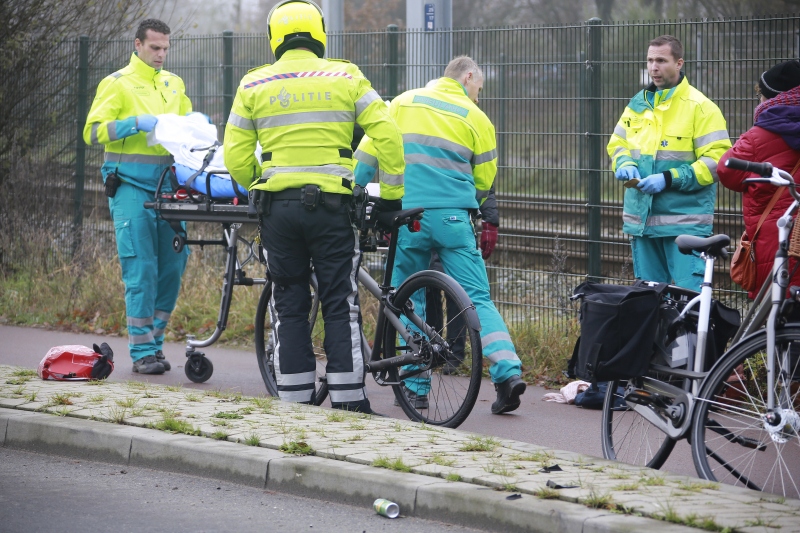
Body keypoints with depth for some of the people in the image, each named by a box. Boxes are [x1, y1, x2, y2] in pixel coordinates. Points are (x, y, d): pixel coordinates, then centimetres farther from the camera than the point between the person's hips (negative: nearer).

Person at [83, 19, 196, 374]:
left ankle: (154, 339, 16)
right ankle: (142, 352, -5)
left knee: (173, 265, 3)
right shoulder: (118, 84, 0)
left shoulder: (174, 84, 18)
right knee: (141, 270, -9)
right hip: (131, 188, -6)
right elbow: (92, 132, -8)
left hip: (167, 187, 6)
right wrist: (136, 123, -18)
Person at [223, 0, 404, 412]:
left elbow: (235, 158, 4)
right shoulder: (346, 77, 2)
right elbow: (387, 136, -3)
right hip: (332, 205, -1)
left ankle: (295, 401, 8)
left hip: (277, 205, 1)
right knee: (340, 305, 4)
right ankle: (348, 401, 1)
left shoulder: (254, 85, 5)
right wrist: (391, 194, 6)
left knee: (289, 306, 9)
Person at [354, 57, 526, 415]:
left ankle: (416, 386, 9)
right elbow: (484, 181, 12)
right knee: (477, 299, 2)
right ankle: (507, 369, -14)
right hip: (454, 219, -1)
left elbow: (369, 151, 8)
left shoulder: (404, 102, 12)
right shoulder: (477, 118, 8)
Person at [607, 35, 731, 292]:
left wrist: (669, 179, -19)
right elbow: (617, 144, 23)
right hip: (641, 219, 7)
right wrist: (625, 165, -1)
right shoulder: (637, 104, 14)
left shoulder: (700, 107, -7)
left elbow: (715, 161, -12)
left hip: (685, 222, -7)